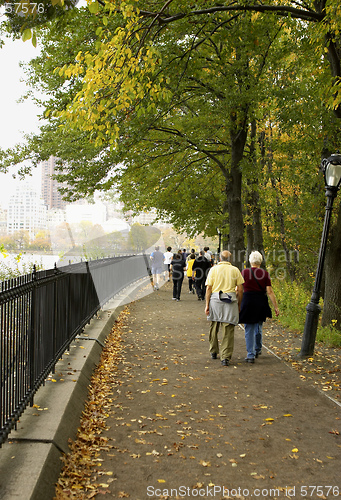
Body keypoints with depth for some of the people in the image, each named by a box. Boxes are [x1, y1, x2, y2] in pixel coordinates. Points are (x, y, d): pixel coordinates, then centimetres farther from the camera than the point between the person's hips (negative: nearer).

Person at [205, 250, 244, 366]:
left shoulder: (213, 269, 4)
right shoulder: (235, 270, 4)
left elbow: (208, 288, 0)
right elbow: (240, 289, 2)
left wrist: (207, 305, 4)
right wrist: (239, 304, 11)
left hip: (215, 300, 1)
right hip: (230, 302, -1)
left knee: (214, 327, 17)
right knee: (228, 330, 1)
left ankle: (213, 352, 30)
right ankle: (225, 357, -3)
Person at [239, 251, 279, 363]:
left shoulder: (244, 272, -4)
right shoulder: (265, 273, -3)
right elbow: (269, 292, -4)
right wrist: (276, 307, 0)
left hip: (247, 302, -2)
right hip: (261, 302, 2)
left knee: (249, 329, 4)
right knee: (258, 327, 21)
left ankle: (250, 355, 1)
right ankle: (257, 349, 39)